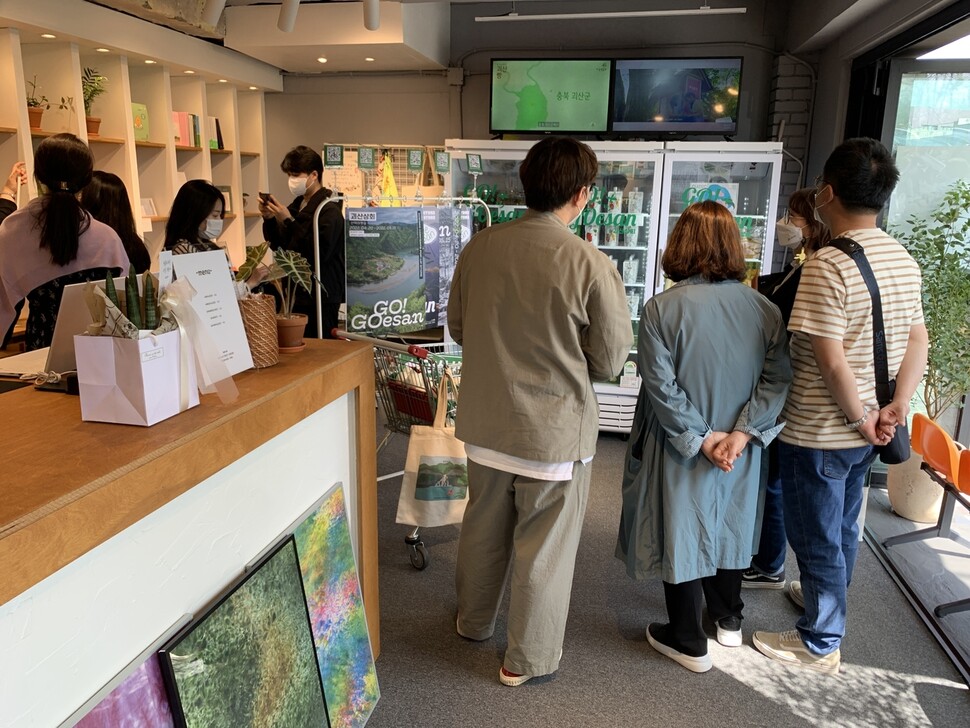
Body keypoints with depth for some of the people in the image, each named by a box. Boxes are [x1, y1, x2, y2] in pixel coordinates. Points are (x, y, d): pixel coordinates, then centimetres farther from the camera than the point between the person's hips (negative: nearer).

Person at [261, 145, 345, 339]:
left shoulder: (329, 211, -14)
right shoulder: (297, 205, 11)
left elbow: (318, 254, -24)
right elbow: (279, 245, 17)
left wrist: (288, 221, -21)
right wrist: (269, 220, 0)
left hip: (321, 298, -8)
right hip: (296, 293, 8)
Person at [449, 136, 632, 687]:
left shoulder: (479, 247, -7)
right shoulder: (592, 265, -20)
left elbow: (458, 326, 7)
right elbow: (610, 362, -10)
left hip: (486, 423, 5)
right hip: (555, 431, -4)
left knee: (484, 528, 24)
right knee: (544, 548, 14)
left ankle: (475, 621, 47)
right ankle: (529, 659, 32)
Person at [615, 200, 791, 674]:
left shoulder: (661, 308, -18)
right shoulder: (765, 309, -6)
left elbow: (661, 385, -20)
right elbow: (778, 378, -10)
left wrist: (702, 437, -13)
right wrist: (742, 433, -13)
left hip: (679, 451, -4)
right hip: (740, 451, 4)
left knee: (680, 533, 11)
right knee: (727, 525, 23)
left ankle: (688, 642, 26)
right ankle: (728, 620, 43)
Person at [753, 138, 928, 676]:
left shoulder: (827, 265, -24)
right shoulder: (904, 260, 3)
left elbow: (832, 362, -26)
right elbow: (918, 343, 6)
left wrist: (862, 420, -12)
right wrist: (896, 409, 0)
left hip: (818, 433, -8)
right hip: (862, 431, 8)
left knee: (816, 536, 8)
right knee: (842, 525, 26)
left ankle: (820, 644, 25)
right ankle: (830, 596, 48)